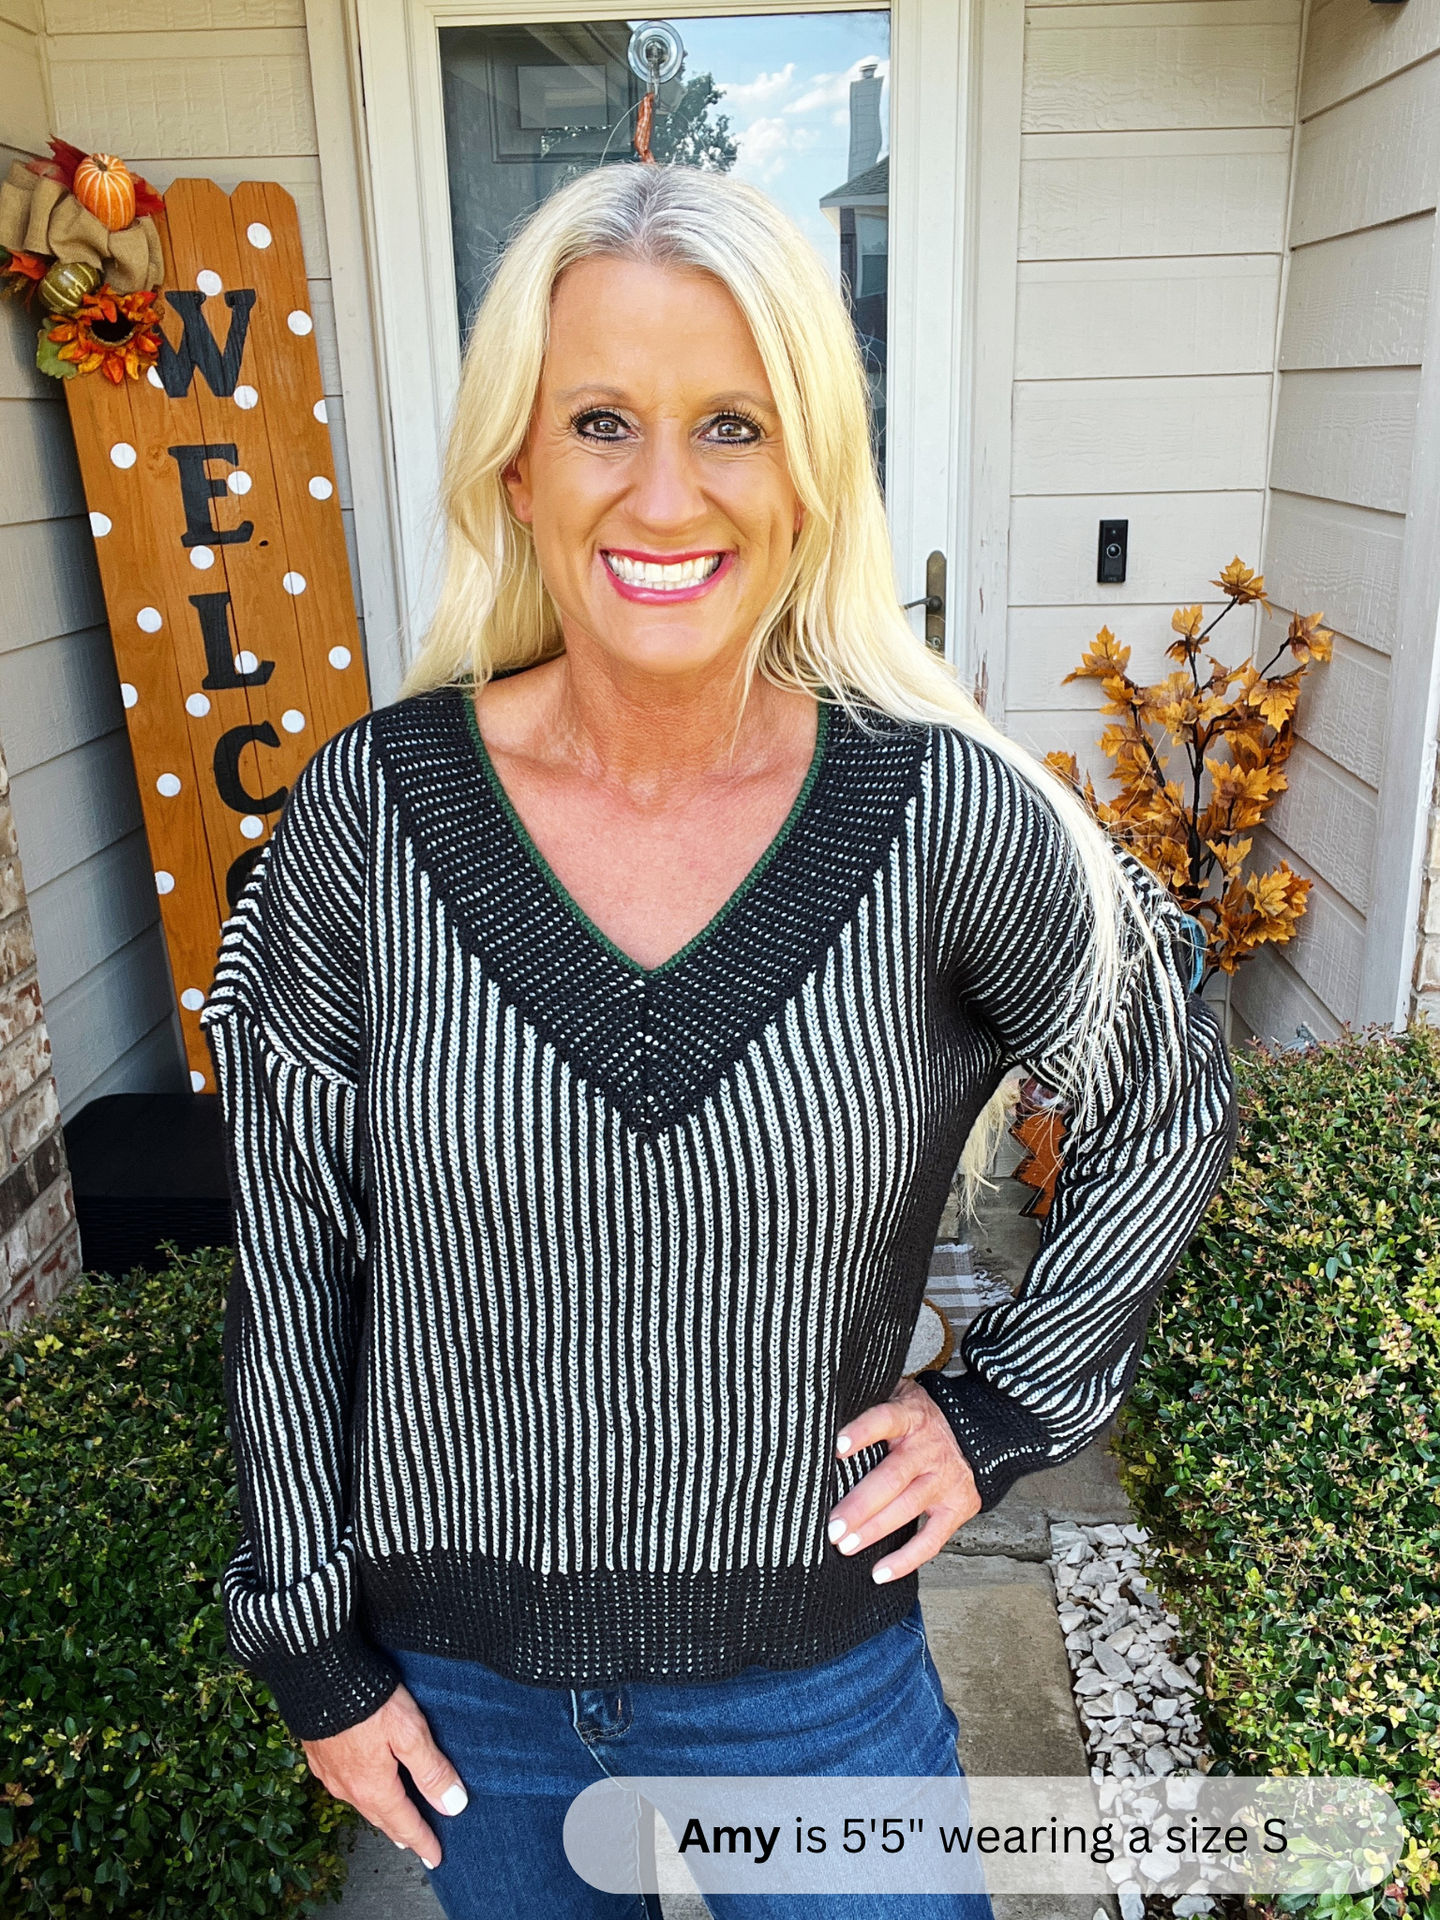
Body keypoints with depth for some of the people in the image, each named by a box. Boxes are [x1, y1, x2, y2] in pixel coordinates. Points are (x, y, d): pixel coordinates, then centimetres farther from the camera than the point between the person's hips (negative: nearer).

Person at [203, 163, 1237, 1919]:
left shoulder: (949, 814, -18)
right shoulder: (368, 813, -15)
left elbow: (1169, 1109, -1)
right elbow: (289, 1246, -6)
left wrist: (1004, 1408, -4)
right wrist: (312, 1639, 0)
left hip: (813, 1662, -1)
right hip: (458, 1674, 2)